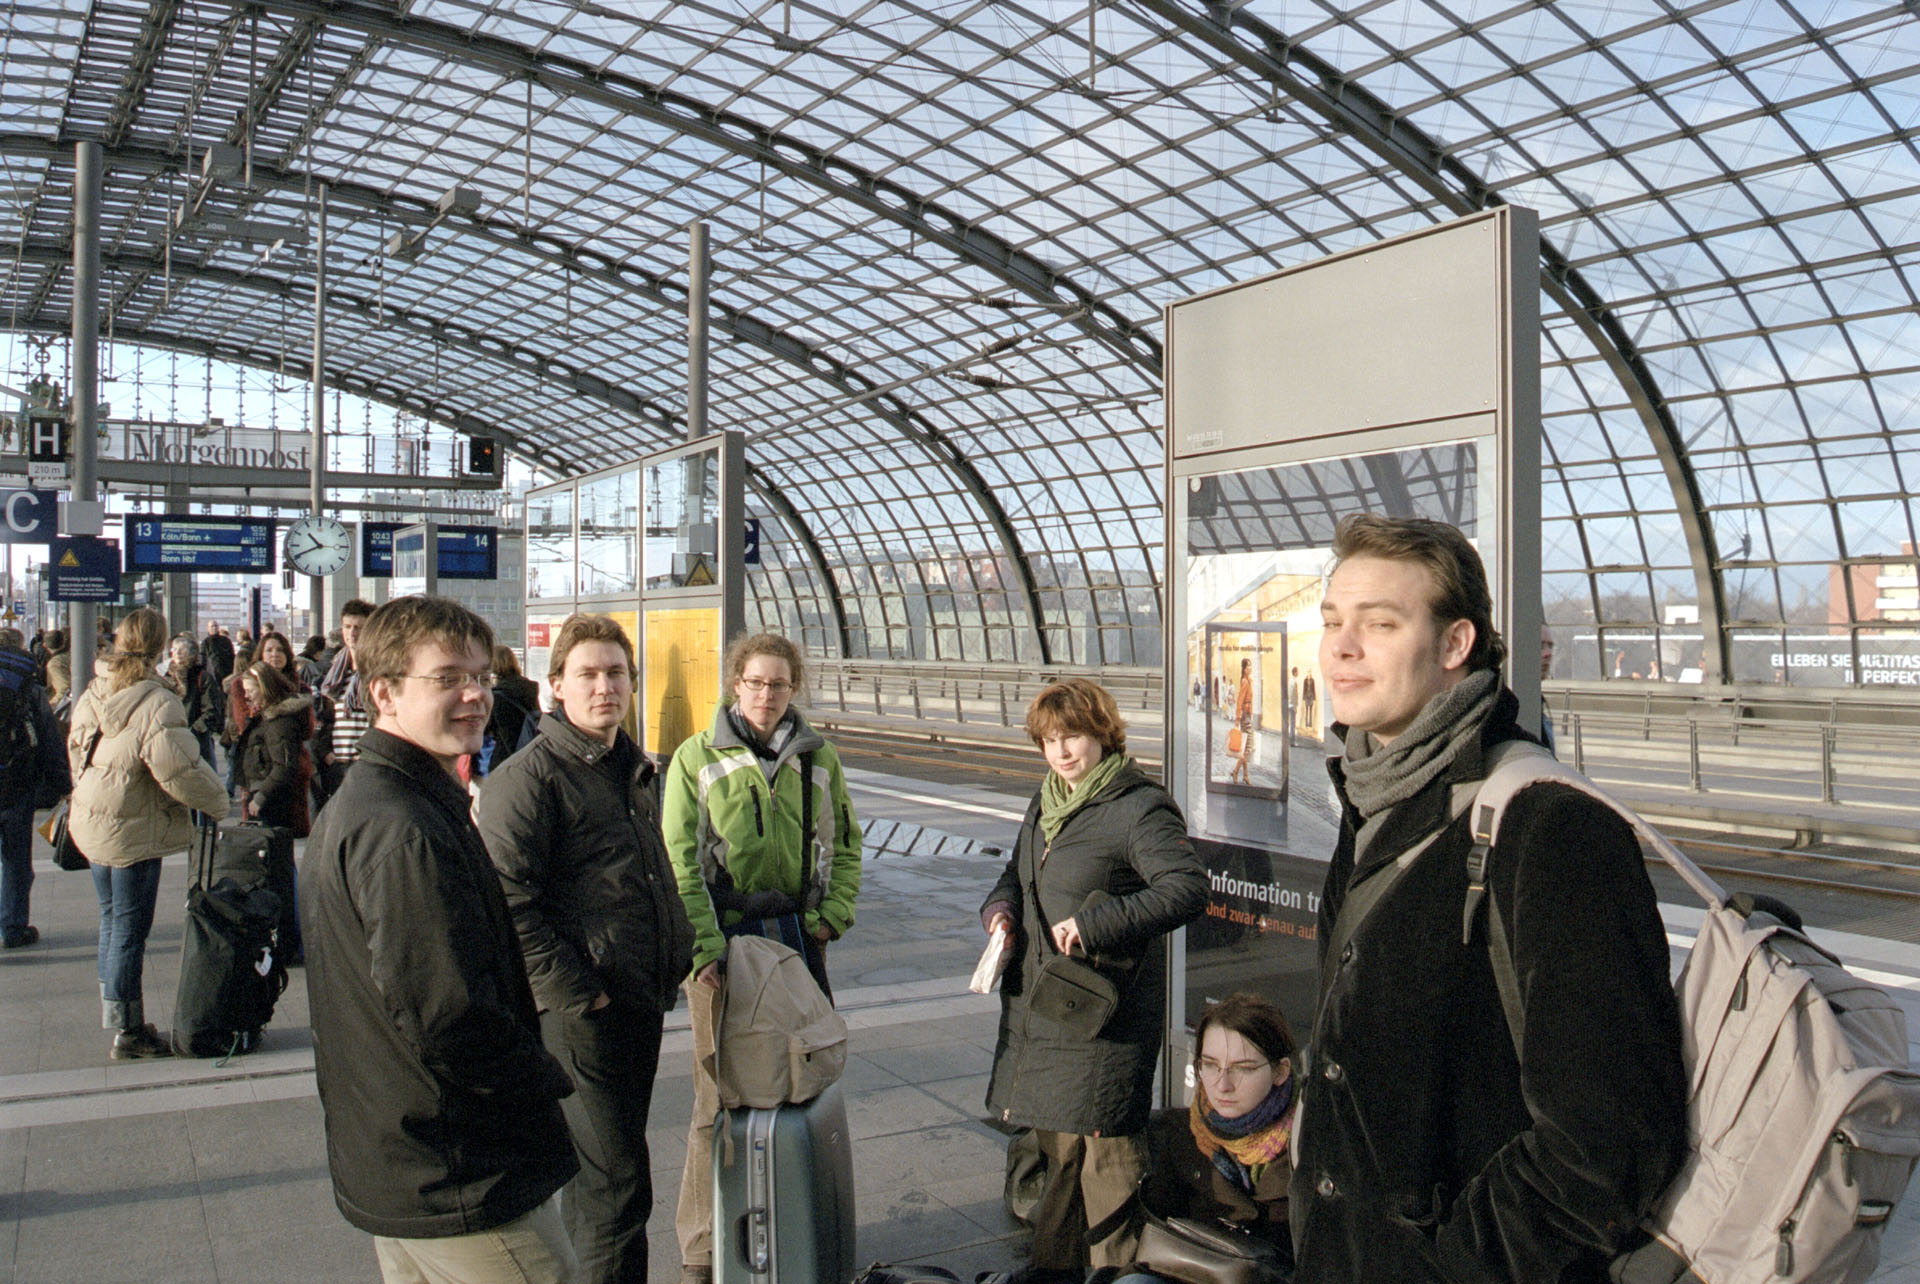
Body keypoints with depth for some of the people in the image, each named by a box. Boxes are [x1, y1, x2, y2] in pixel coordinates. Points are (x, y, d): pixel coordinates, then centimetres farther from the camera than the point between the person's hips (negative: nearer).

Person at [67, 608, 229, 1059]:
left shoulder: (91, 695, 3)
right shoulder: (156, 704, -22)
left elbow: (77, 752, 14)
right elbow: (180, 771, -25)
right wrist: (218, 802, -10)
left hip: (92, 826, 8)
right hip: (135, 833, -8)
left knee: (112, 921, 18)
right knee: (130, 928, 1)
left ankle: (114, 1015, 28)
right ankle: (129, 1031, 10)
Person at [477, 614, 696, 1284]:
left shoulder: (633, 768, 14)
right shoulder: (528, 776, -13)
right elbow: (508, 904, -19)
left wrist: (676, 958, 15)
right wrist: (577, 995, -19)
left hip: (643, 1002, 8)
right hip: (582, 1016, -8)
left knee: (604, 1172, 20)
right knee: (614, 1186, -2)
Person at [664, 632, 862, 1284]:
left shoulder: (819, 758, 9)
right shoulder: (697, 757, 0)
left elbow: (845, 847, 15)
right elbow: (680, 859, -6)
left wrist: (831, 917, 0)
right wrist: (703, 943, -16)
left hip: (798, 937, 3)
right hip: (724, 940, -3)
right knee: (718, 1098, 2)